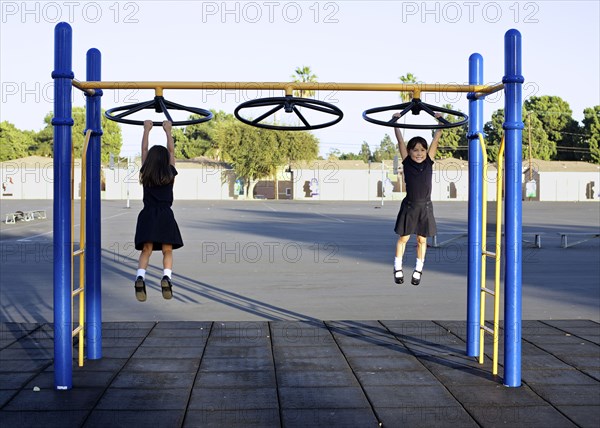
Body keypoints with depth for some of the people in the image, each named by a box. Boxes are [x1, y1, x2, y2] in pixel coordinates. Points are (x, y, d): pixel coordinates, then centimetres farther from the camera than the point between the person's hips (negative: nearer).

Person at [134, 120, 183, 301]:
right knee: (167, 251, 3)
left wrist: (147, 129, 25)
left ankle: (140, 277, -26)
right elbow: (172, 151, 14)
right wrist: (168, 130, 23)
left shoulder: (145, 174, 5)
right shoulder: (170, 174, 3)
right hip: (166, 216, -1)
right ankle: (166, 277, -21)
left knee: (146, 250, -3)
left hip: (147, 215, 1)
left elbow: (144, 150, 16)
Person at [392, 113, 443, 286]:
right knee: (403, 238, 6)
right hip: (409, 206, -1)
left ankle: (418, 270, 22)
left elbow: (436, 138, 0)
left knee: (422, 240, 9)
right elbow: (400, 140, -5)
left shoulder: (429, 161, 0)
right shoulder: (407, 162, -3)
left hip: (425, 207, 1)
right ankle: (398, 269, 18)